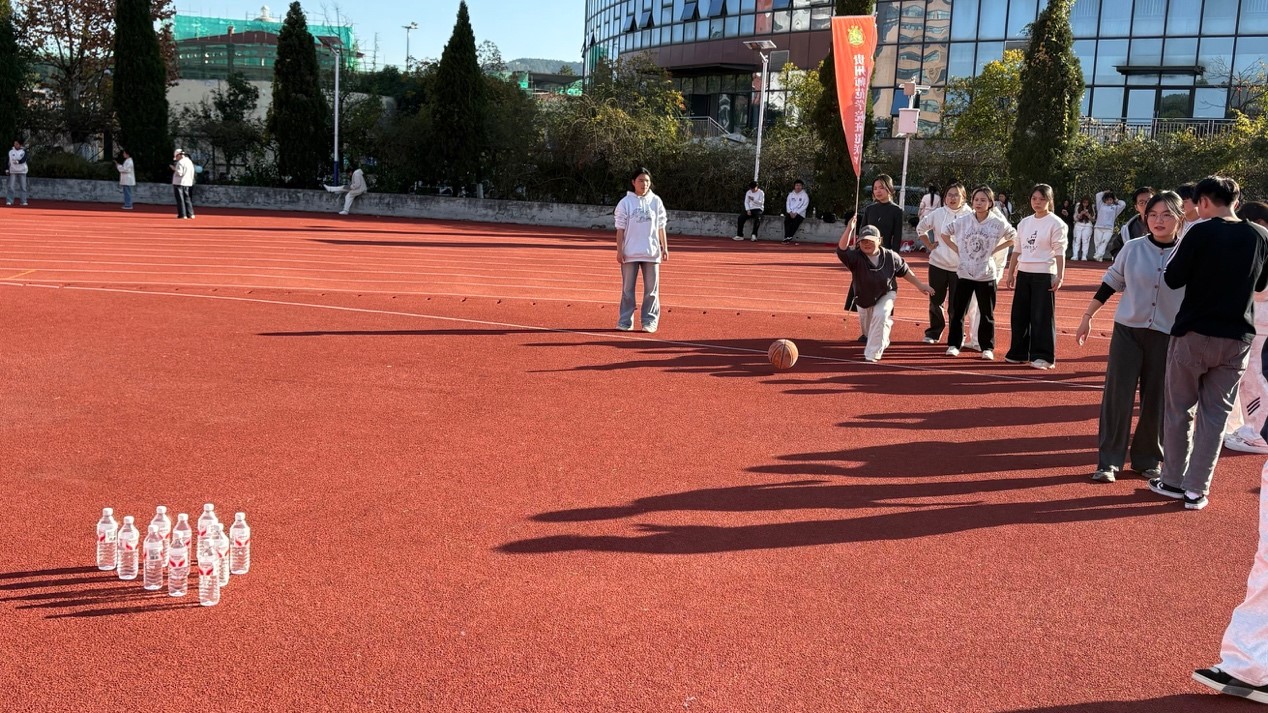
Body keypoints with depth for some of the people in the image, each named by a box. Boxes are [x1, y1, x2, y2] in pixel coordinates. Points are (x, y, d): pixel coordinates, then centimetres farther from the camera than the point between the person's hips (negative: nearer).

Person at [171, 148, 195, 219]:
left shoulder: (180, 162, -14)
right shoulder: (190, 162, 12)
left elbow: (179, 173, -19)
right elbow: (192, 173, 16)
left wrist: (174, 169, -5)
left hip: (179, 183, -8)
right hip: (187, 183, 8)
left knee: (180, 199, -4)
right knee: (187, 198, 13)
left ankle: (182, 215, -5)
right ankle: (190, 214, 10)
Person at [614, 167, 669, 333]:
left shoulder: (656, 201, 5)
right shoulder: (625, 202, 1)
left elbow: (661, 227, 8)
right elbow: (620, 228, 0)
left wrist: (665, 247, 4)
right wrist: (619, 250, -5)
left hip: (652, 252, 1)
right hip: (630, 253, -1)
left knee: (651, 288, 3)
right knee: (627, 288, 3)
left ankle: (650, 321, 10)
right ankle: (625, 321, 10)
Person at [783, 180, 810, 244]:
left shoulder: (805, 195, 4)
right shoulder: (791, 194, 16)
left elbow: (804, 206, -5)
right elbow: (787, 203, 9)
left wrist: (796, 213, -16)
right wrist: (790, 212, -10)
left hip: (800, 214, -2)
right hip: (790, 213, 2)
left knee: (795, 222, -32)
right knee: (786, 220, -29)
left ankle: (789, 238, -30)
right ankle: (787, 237, -34)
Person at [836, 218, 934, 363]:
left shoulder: (890, 256, -20)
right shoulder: (856, 257, -26)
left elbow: (904, 271, -3)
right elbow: (842, 250, -45)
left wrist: (919, 285, 2)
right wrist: (849, 229, -56)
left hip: (886, 295, -2)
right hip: (864, 298, 2)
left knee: (880, 315, -31)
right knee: (868, 330, 18)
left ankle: (872, 354, -19)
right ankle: (882, 342, 56)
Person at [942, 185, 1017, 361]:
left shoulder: (998, 223, -4)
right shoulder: (963, 221, -1)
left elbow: (1013, 238, 7)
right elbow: (945, 233, 11)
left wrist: (994, 250, -2)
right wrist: (957, 250, 1)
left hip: (987, 274, -1)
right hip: (964, 272, 1)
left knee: (987, 313, 5)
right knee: (958, 310, 2)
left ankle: (987, 347, 14)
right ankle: (954, 344, 11)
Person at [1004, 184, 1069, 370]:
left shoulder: (1055, 223, -4)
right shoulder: (1024, 222, 12)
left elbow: (1060, 252, -9)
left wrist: (1060, 277, -16)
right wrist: (1011, 273, 13)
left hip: (1044, 274, -6)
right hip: (1023, 273, 6)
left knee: (1042, 316, -5)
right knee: (1019, 315, 9)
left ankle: (1043, 356, 1)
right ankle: (1018, 353, 20)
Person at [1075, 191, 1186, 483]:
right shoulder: (1133, 249, -3)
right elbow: (1111, 283, 6)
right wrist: (1087, 316, 6)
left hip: (1167, 337, 0)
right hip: (1127, 331, 0)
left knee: (1156, 401, 7)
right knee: (1117, 396, -1)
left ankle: (1148, 459, 23)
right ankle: (1108, 461, 7)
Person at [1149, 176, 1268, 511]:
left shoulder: (1202, 233, -14)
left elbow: (1173, 279, -8)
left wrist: (1182, 247, 6)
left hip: (1194, 334, -3)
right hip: (1237, 339, 4)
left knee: (1180, 409, 11)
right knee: (1215, 413, 9)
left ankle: (1173, 481, 20)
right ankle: (1197, 489, 11)